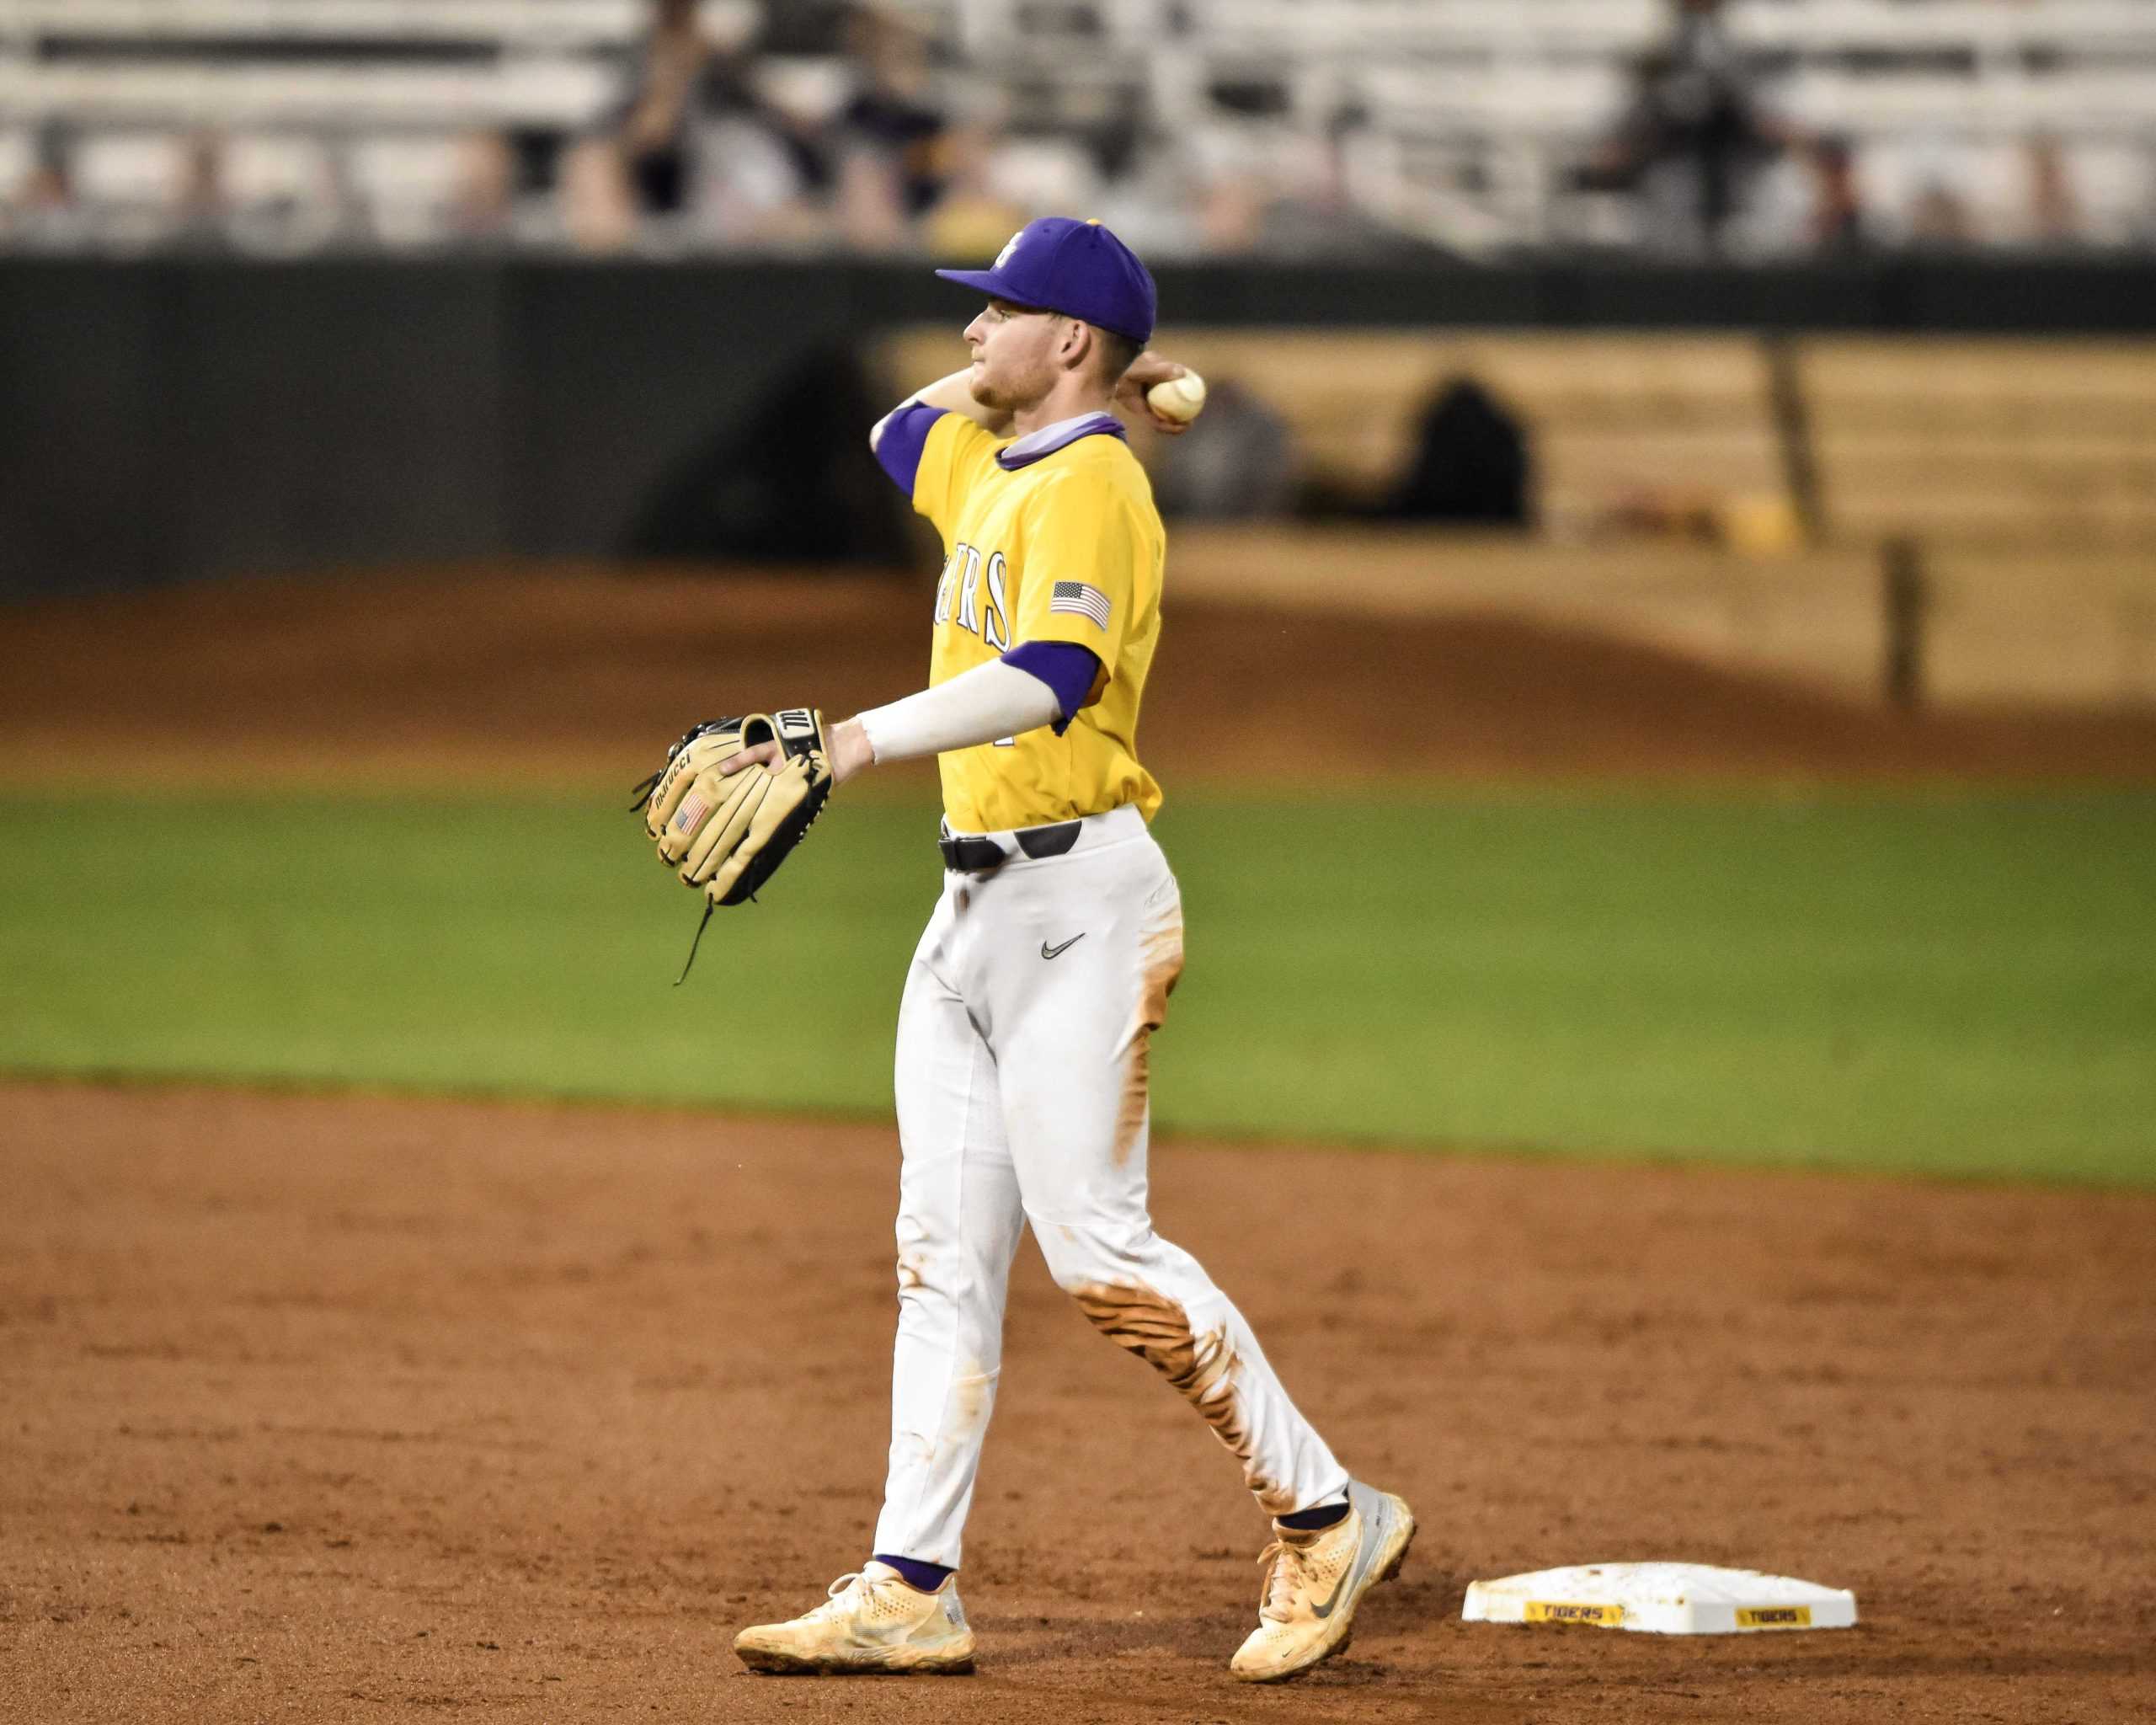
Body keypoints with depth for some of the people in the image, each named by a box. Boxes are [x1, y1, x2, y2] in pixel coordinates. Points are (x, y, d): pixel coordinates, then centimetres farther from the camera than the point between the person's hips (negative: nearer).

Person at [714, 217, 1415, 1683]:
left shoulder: (1090, 485, -14)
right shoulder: (990, 466, 16)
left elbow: (1053, 675, -31)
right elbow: (897, 430, 40)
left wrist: (874, 737, -41)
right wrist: (1017, 370, 24)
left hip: (1077, 900, -10)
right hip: (976, 901, 10)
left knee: (1099, 1248, -12)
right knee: (945, 1252, 6)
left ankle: (1327, 1518, -2)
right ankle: (911, 1591, 7)